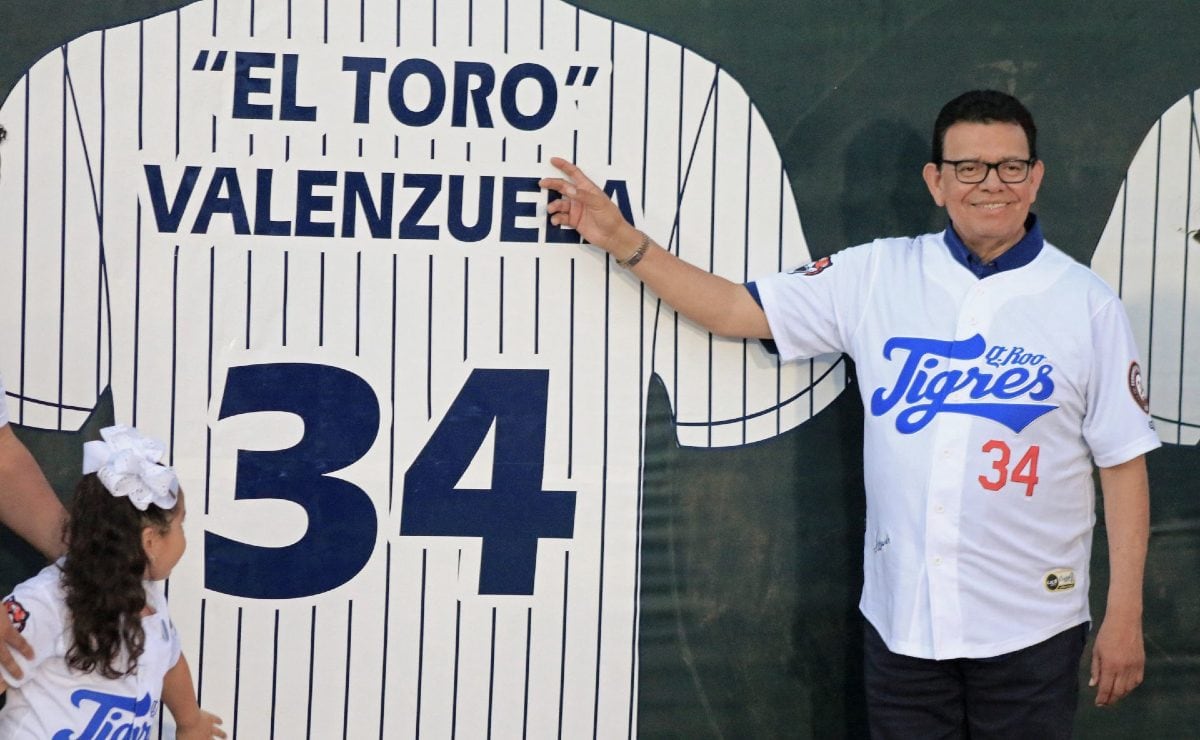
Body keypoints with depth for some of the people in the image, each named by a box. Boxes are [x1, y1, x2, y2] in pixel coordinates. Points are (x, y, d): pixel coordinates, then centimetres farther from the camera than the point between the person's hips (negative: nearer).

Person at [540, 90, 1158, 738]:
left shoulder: (1087, 304, -4)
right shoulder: (875, 276, 2)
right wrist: (623, 241, -5)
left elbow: (1123, 464, -2)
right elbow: (737, 309, 4)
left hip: (1030, 632, -2)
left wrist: (1124, 617, -4)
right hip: (900, 616, 2)